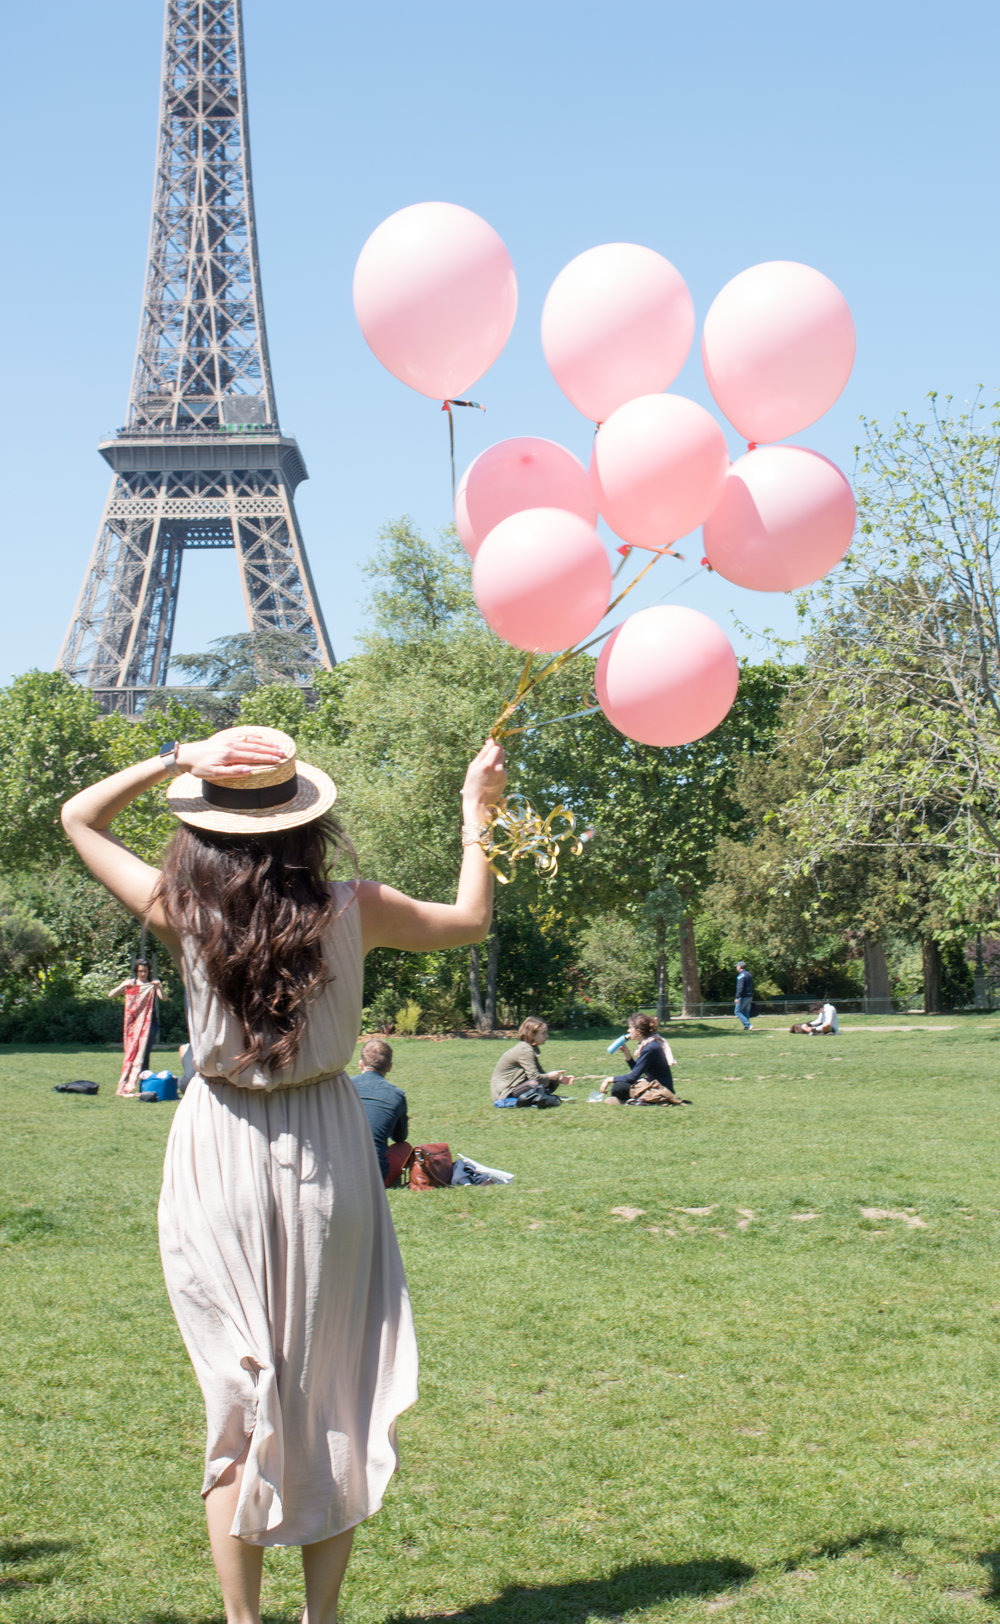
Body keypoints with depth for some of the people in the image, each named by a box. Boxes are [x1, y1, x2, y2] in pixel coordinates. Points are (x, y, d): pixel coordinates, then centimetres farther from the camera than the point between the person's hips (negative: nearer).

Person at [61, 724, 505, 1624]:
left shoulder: (183, 912, -9)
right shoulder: (351, 910, -7)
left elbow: (79, 817, 7)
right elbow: (472, 919, 11)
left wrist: (173, 759, 2)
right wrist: (478, 810, 19)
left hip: (220, 1157, 0)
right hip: (325, 1157, 1)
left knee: (238, 1398, 9)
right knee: (330, 1396, 12)